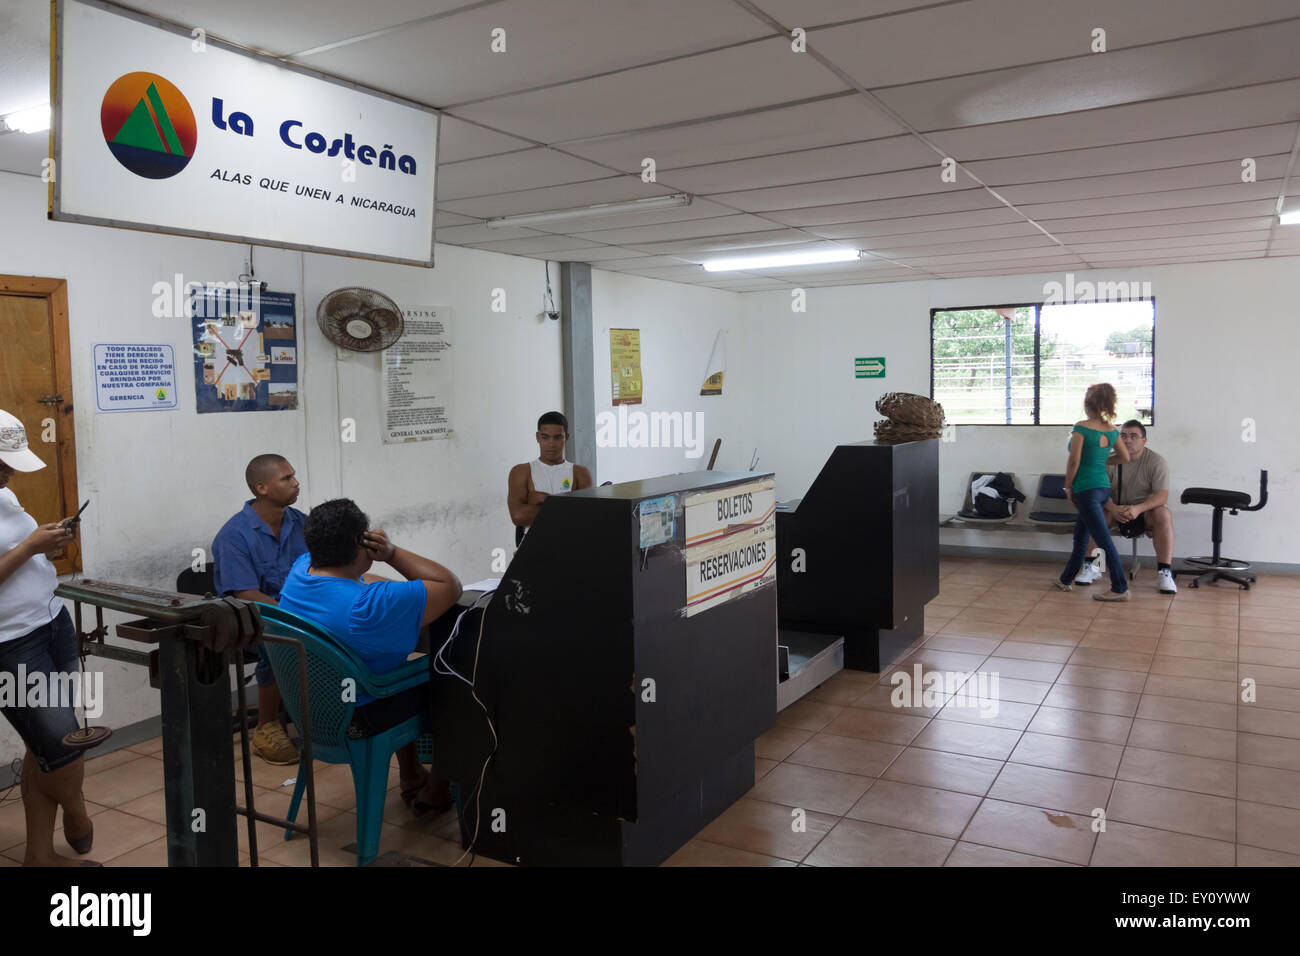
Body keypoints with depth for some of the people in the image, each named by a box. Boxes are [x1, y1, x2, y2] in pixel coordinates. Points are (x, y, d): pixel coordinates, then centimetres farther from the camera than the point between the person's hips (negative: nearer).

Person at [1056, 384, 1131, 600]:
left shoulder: (1082, 428, -15)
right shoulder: (1112, 429, 5)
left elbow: (1074, 461, -15)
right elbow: (1125, 458, 14)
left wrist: (1068, 487, -4)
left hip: (1087, 489, -8)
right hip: (1104, 487, 8)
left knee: (1103, 539, -6)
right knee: (1080, 535, 19)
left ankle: (1121, 589, -4)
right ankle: (1066, 579, 30)